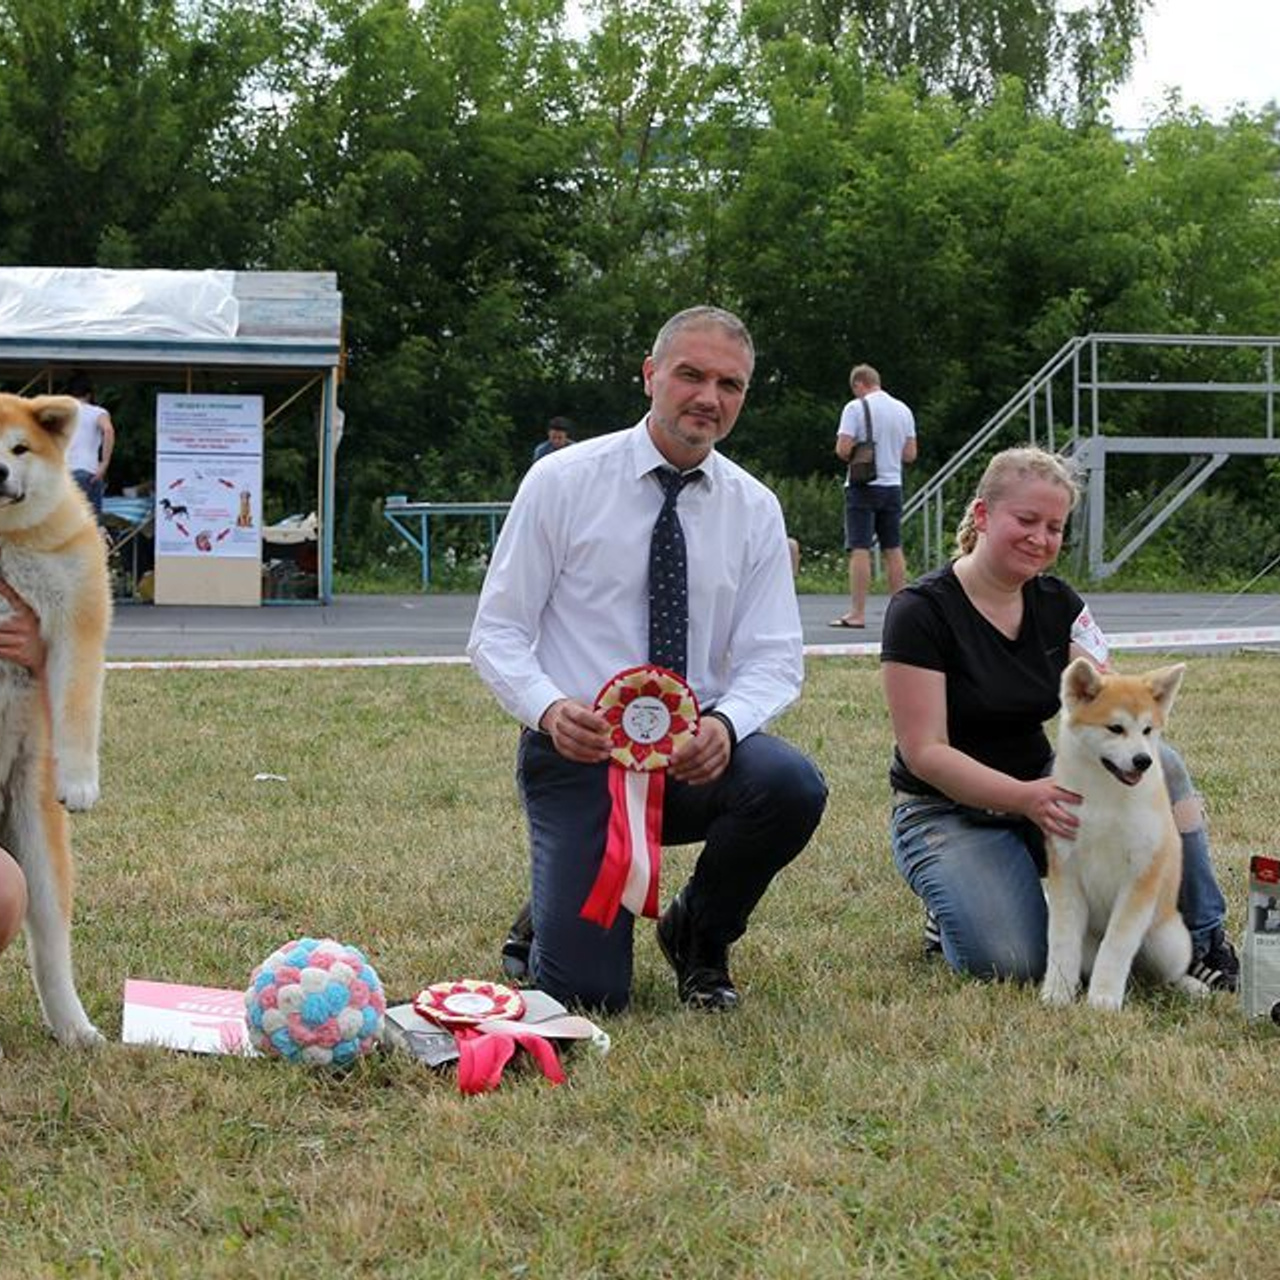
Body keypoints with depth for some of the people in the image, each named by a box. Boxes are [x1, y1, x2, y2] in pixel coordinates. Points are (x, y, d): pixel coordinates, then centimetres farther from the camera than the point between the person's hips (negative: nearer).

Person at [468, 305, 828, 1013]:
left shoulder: (754, 509, 5)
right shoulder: (562, 482, -4)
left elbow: (774, 658, -1)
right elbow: (496, 633, -5)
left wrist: (725, 725, -24)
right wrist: (551, 710, -26)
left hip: (697, 751, 3)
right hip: (577, 751, -3)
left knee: (791, 783, -32)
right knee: (588, 994, -18)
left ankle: (698, 936, 0)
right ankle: (549, 922, 23)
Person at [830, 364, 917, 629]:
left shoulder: (856, 408, -9)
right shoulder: (903, 410, 9)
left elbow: (843, 450, -15)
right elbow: (910, 454, 11)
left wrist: (854, 456, 6)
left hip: (863, 486, -5)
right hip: (893, 485, 6)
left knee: (859, 549, -6)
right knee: (893, 550, 10)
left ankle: (857, 613, -9)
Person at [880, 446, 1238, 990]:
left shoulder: (1058, 603, 3)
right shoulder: (920, 612, -15)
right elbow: (924, 752, -20)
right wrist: (1022, 797, -33)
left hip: (1039, 792, 5)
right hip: (948, 812, -5)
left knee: (1161, 761, -21)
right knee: (1013, 962, -29)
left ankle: (1204, 944, -10)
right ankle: (956, 907, 5)